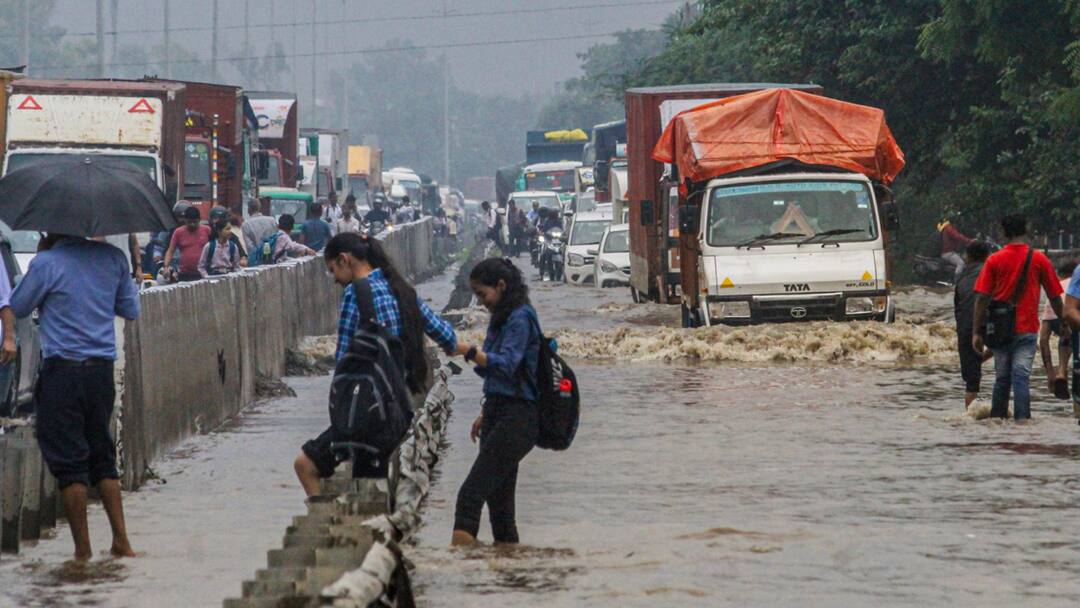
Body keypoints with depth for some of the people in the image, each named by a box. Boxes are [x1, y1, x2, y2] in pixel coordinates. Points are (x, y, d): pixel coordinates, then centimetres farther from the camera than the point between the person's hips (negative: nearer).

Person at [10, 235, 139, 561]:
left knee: (69, 461, 1)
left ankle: (83, 549, 1)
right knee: (102, 456, 16)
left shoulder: (46, 263, -10)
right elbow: (131, 310, 14)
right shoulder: (112, 258, 4)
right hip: (102, 369, 5)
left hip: (62, 370, -5)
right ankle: (121, 541, 9)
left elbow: (17, 308, 2)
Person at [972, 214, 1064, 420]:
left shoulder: (994, 260, 1)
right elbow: (1054, 296, 3)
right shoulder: (1039, 259, -1)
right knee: (1021, 376, -7)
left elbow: (982, 298, -3)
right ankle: (1022, 417, -18)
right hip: (1027, 329, -2)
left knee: (1002, 377, 14)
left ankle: (997, 417, 20)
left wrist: (976, 332, 0)